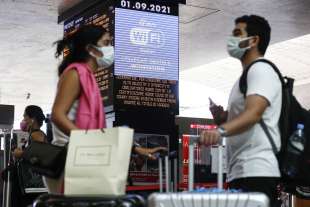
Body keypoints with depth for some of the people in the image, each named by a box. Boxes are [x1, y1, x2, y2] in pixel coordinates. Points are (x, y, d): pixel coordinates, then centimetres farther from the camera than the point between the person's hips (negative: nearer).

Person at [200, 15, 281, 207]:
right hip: (240, 172, 10)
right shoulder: (248, 76, 26)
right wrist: (223, 118, 9)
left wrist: (220, 131, -40)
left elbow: (254, 113, -24)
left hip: (256, 172, -10)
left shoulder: (261, 70, -6)